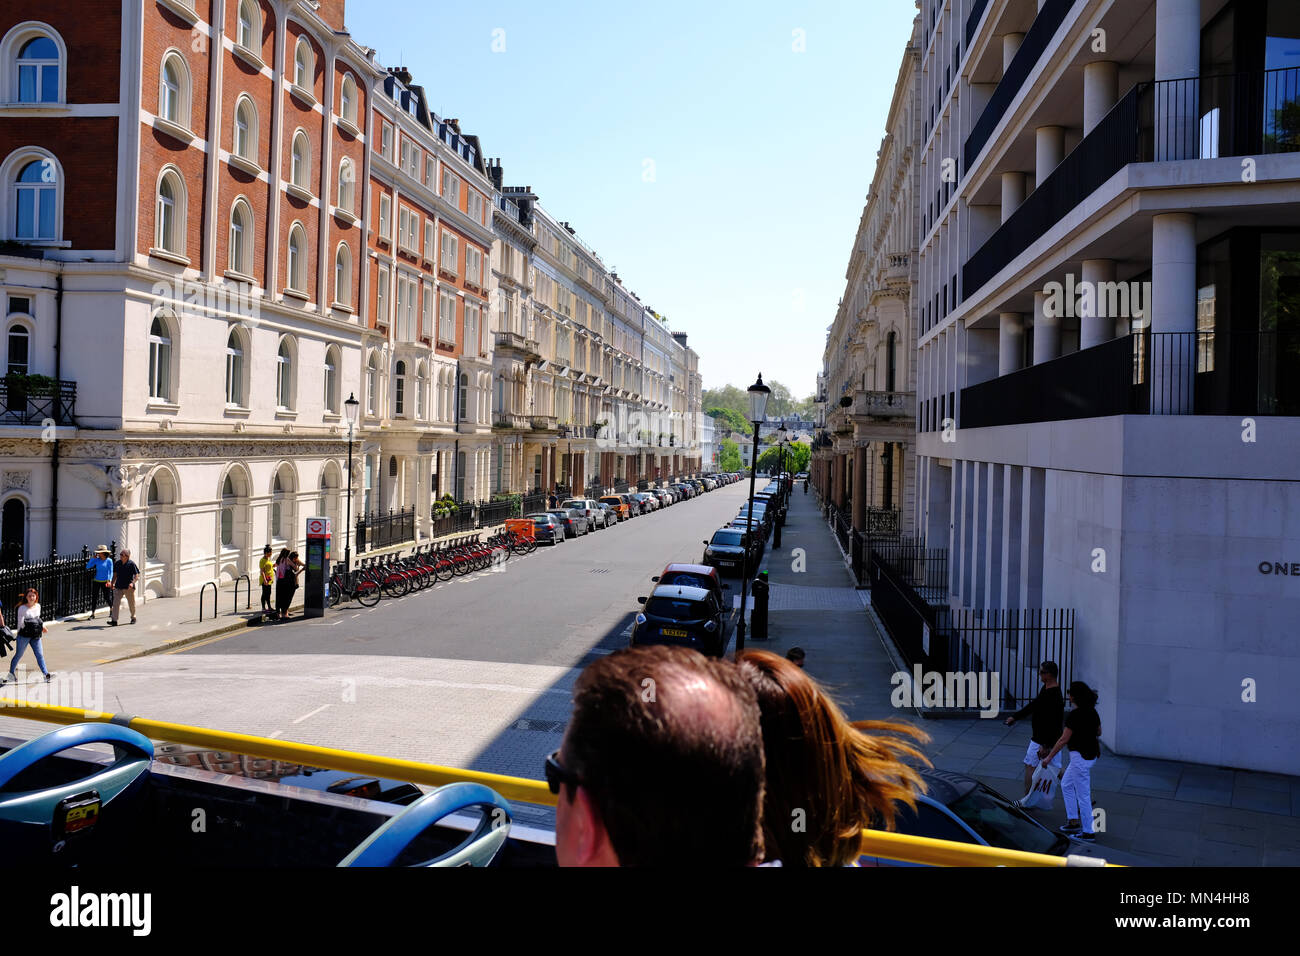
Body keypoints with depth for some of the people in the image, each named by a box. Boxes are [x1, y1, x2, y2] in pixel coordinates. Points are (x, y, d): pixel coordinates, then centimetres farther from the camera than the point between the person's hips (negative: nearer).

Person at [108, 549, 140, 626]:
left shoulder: (131, 564, -8)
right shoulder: (117, 563, 5)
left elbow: (137, 576, -10)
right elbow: (115, 574, 17)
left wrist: (132, 583, -26)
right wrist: (112, 583, 9)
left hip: (129, 587, -3)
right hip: (118, 587, 3)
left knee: (131, 604, 10)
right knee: (116, 603, -10)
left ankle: (133, 618, 31)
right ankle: (114, 620, -12)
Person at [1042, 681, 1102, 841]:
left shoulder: (1075, 715, -22)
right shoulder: (1092, 711, 4)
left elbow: (1064, 740, -19)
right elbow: (1098, 732, 17)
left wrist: (1049, 757, -10)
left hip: (1080, 756, -10)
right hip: (1091, 754, 10)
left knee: (1083, 795, 2)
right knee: (1066, 785, 23)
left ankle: (1088, 832, 12)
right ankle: (1074, 822, 27)